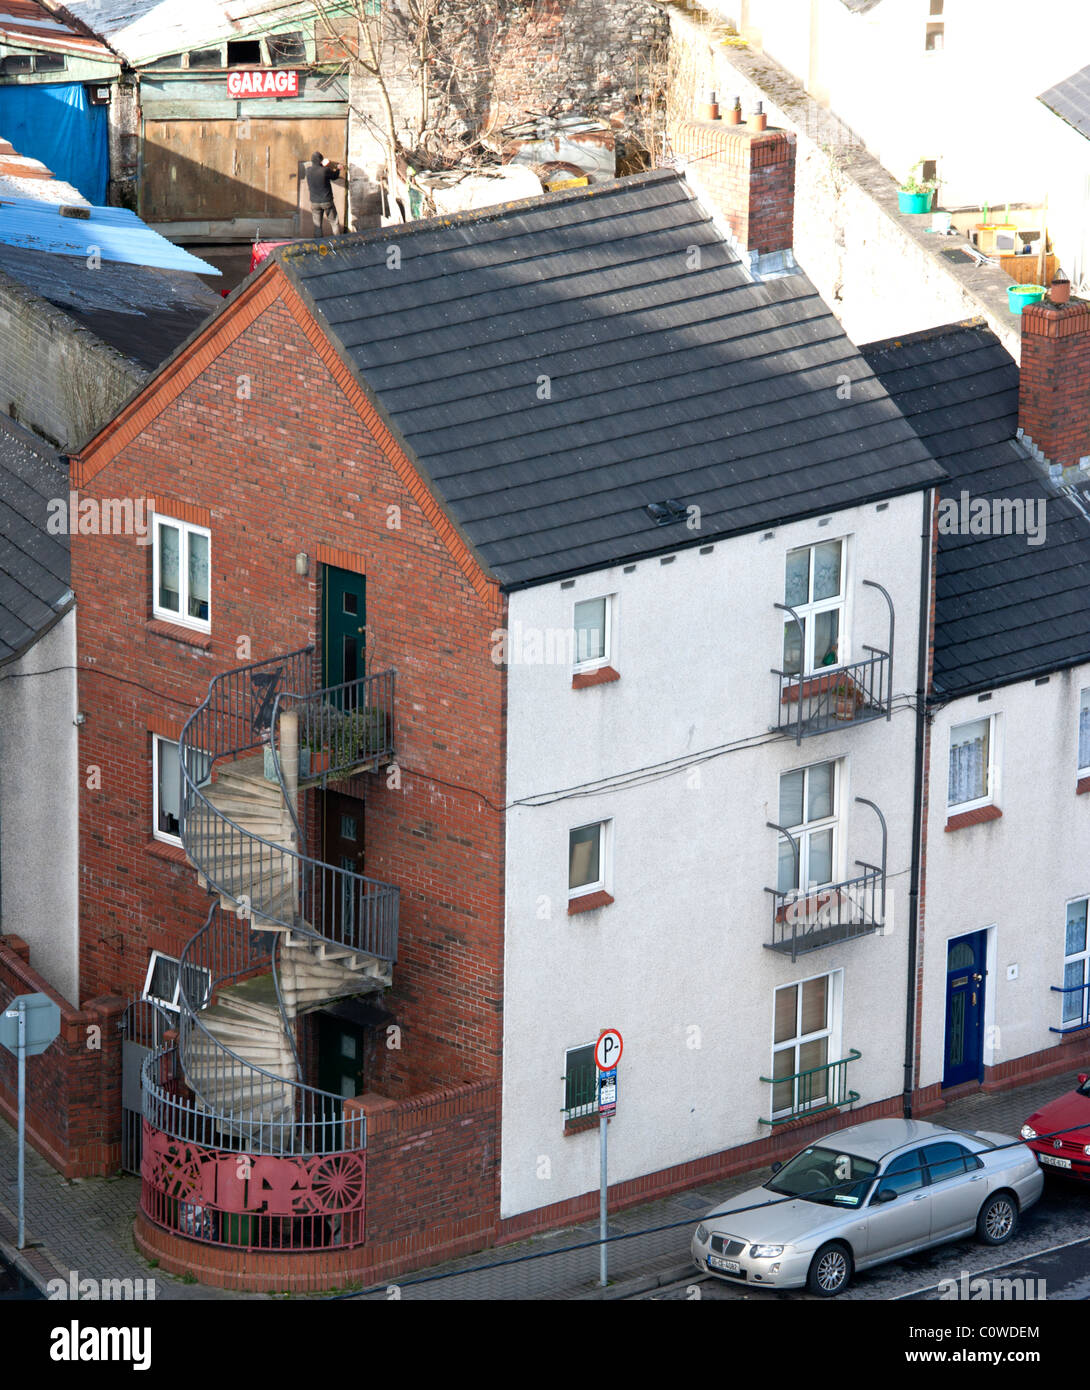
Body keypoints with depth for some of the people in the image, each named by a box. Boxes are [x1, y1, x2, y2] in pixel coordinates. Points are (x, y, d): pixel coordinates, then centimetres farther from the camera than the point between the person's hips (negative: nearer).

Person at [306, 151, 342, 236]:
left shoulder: (309, 170, -8)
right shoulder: (325, 171, -18)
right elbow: (335, 176, 1)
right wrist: (338, 169, 20)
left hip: (314, 203, 3)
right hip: (327, 201, -3)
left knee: (317, 226, 8)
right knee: (334, 222, 9)